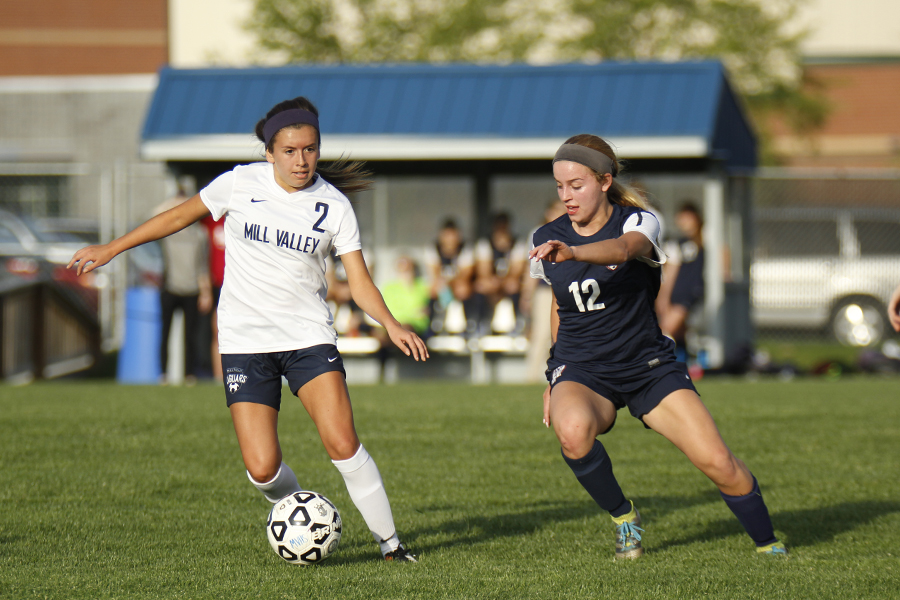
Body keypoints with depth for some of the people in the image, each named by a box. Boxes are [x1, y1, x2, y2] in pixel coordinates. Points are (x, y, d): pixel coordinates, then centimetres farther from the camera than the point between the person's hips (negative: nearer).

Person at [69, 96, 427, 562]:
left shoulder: (334, 205, -3)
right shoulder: (241, 184, -4)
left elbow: (360, 283, -4)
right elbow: (181, 216, 11)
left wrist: (390, 324, -24)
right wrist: (112, 248, 14)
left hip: (308, 336, 0)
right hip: (244, 342, 0)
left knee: (343, 444, -18)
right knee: (262, 470, -10)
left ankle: (389, 542, -4)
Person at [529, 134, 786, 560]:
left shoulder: (638, 222, -10)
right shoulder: (545, 241, 2)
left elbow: (623, 248, -36)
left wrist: (572, 253, -56)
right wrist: (556, 380, 20)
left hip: (648, 366, -1)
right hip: (580, 370, 1)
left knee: (718, 463, -13)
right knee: (573, 430, -35)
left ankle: (767, 544, 13)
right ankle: (622, 516, -8)